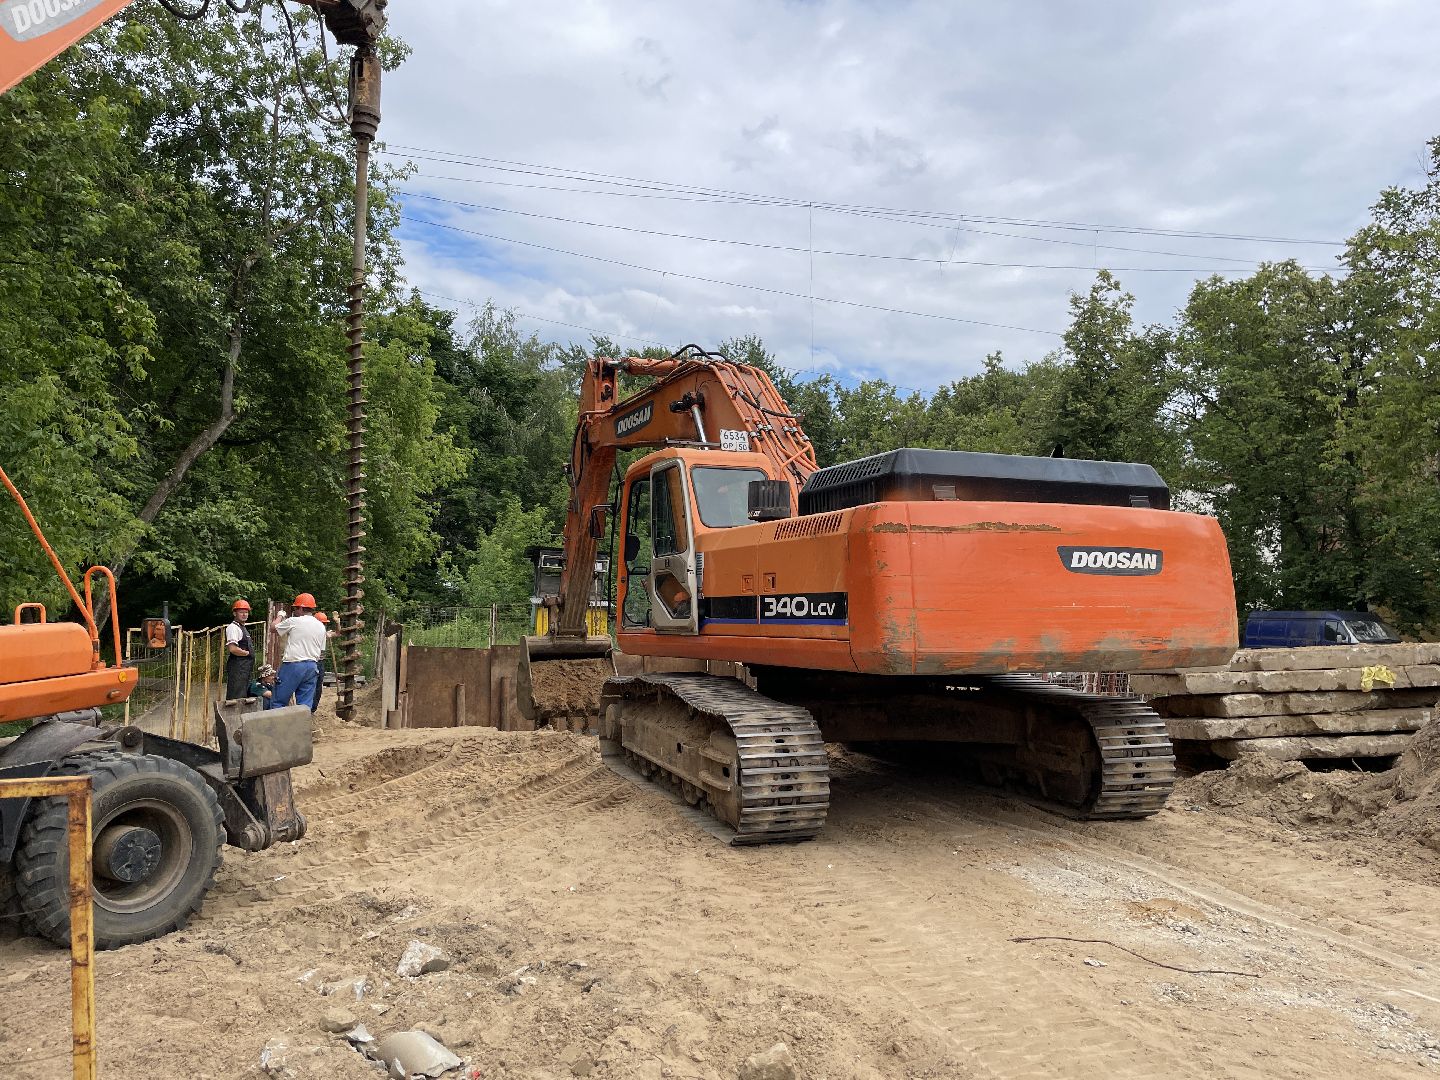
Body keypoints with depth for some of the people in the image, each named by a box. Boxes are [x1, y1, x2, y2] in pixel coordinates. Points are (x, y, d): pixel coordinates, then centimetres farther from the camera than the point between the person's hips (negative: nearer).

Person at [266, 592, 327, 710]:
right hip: (312, 667, 6)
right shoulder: (321, 626, 11)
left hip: (293, 666, -6)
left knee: (278, 702, 1)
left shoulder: (293, 622, -7)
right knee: (305, 704, 6)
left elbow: (273, 627, 8)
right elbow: (322, 651, 14)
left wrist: (279, 616, 24)